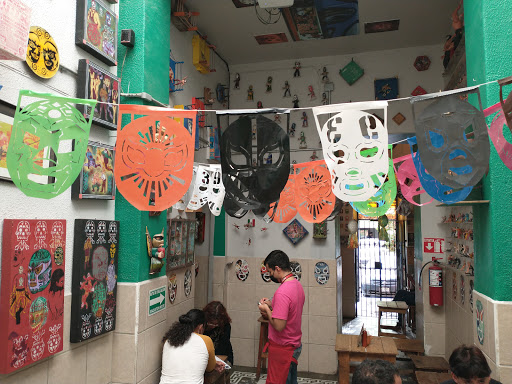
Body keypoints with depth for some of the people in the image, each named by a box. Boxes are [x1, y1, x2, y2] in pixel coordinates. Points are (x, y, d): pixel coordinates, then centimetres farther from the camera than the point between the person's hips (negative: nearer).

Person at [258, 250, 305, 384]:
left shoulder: (282, 292, -28)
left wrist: (267, 309, -14)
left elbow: (279, 325, -29)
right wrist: (271, 304, 7)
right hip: (295, 345, 9)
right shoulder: (297, 285, 3)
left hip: (282, 348, -9)